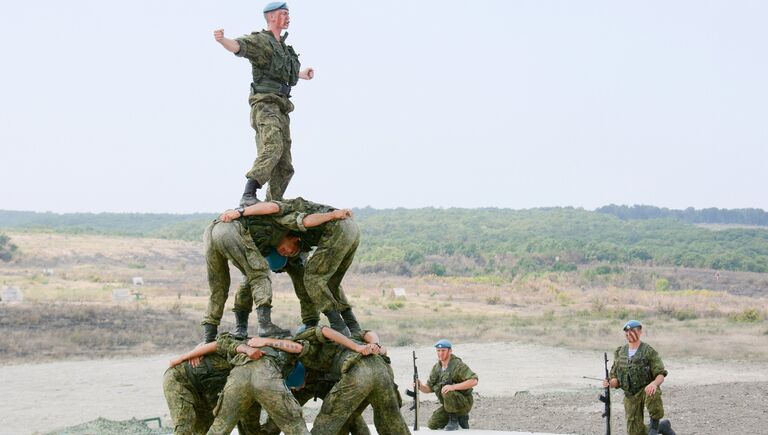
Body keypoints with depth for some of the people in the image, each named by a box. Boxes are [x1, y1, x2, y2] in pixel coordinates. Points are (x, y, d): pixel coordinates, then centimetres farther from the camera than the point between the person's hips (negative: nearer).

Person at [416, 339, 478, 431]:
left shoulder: (458, 365, -18)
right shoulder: (436, 368, 4)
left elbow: (474, 381, -28)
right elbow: (429, 388, 7)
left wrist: (453, 387, -36)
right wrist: (420, 387, -17)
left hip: (464, 403, -7)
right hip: (449, 405, 7)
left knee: (447, 392, -34)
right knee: (432, 425, -3)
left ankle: (454, 420, -12)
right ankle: (460, 418, 15)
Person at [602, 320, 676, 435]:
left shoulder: (649, 352, -9)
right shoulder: (619, 353, 5)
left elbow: (661, 375, -14)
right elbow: (615, 378, 10)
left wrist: (654, 383, -37)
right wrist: (609, 383, -14)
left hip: (647, 390, -4)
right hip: (630, 395, 4)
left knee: (653, 394, -41)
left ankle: (655, 423, -15)